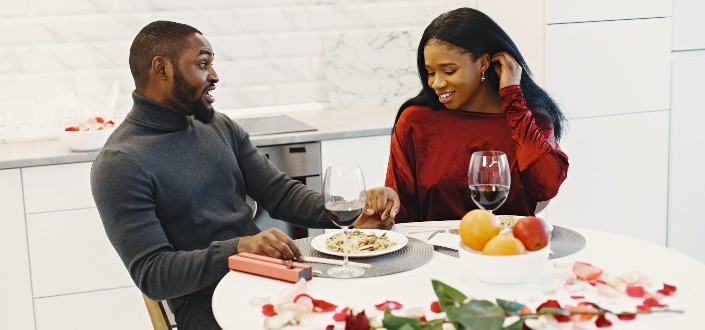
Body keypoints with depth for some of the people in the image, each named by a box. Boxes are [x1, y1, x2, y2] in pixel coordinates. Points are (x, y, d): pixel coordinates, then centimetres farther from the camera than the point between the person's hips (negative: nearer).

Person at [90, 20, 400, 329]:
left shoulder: (221, 127, 10)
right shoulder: (119, 164, -12)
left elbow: (280, 193, 8)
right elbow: (151, 274, -16)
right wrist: (238, 248, -30)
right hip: (206, 301, -6)